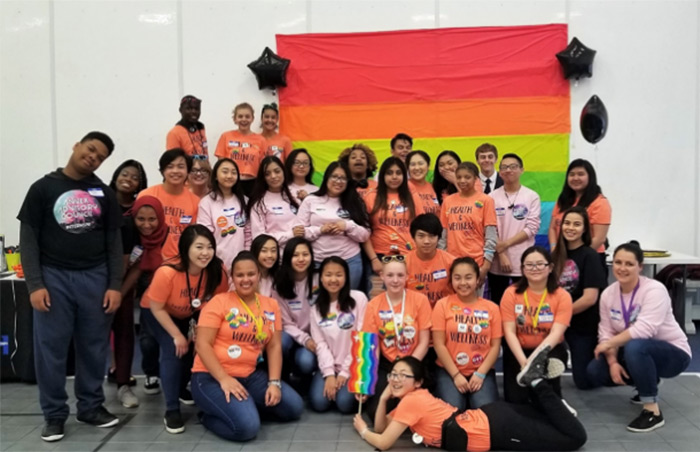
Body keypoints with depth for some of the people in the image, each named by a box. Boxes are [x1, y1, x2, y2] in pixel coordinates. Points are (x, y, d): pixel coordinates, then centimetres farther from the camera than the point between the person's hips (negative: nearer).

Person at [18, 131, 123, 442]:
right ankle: (54, 415, 15)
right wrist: (34, 284, -10)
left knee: (94, 346, 7)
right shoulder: (44, 188, 2)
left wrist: (115, 285, -2)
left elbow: (114, 241, 6)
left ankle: (91, 406, 23)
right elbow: (28, 238, -1)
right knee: (50, 348, 1)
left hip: (95, 277, 2)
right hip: (54, 276, -2)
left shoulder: (104, 193, 7)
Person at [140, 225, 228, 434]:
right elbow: (157, 308, -24)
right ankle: (172, 410, -7)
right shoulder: (167, 272, -38)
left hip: (192, 315, 4)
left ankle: (181, 389, 24)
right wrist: (177, 336, -20)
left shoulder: (217, 272, -28)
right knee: (173, 351, -20)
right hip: (157, 312, -4)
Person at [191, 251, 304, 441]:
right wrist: (224, 379, -23)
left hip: (251, 376, 6)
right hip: (212, 377, -6)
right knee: (247, 427, -26)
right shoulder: (219, 302, -9)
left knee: (294, 408, -4)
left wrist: (274, 382, -9)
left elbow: (274, 347, 4)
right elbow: (203, 345, -14)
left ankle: (246, 407, 12)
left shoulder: (271, 306, 6)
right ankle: (209, 416, 4)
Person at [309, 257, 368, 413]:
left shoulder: (359, 299, -6)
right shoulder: (316, 306, 6)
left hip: (353, 366, -3)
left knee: (345, 403, -22)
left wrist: (345, 371, -10)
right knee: (319, 403, -17)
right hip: (328, 366, 3)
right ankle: (331, 381, 14)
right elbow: (320, 343, 0)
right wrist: (329, 374, -13)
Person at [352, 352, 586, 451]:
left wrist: (362, 430, 1)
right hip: (490, 416, 8)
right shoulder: (414, 398, 9)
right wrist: (384, 397, -1)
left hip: (497, 429, -8)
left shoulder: (411, 401, -18)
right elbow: (381, 427, 15)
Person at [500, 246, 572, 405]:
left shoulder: (562, 296, -8)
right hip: (519, 351, 0)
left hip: (549, 350, 0)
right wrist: (523, 361, -27)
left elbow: (556, 334, -17)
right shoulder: (511, 293, -7)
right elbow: (510, 332, -11)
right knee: (516, 399, -17)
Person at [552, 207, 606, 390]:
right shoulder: (558, 255, 4)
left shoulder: (589, 256, -15)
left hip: (585, 326, -5)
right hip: (565, 322, 5)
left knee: (585, 381, 2)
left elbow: (590, 298, -21)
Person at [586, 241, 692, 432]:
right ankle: (648, 384, 16)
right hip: (636, 352, 7)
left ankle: (653, 411, -23)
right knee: (595, 372, -8)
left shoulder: (654, 290, -23)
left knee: (634, 347, -38)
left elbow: (644, 329, -35)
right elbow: (606, 332, -6)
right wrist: (612, 362, -21)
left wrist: (609, 344, -29)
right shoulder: (608, 294, -5)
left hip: (672, 353, -7)